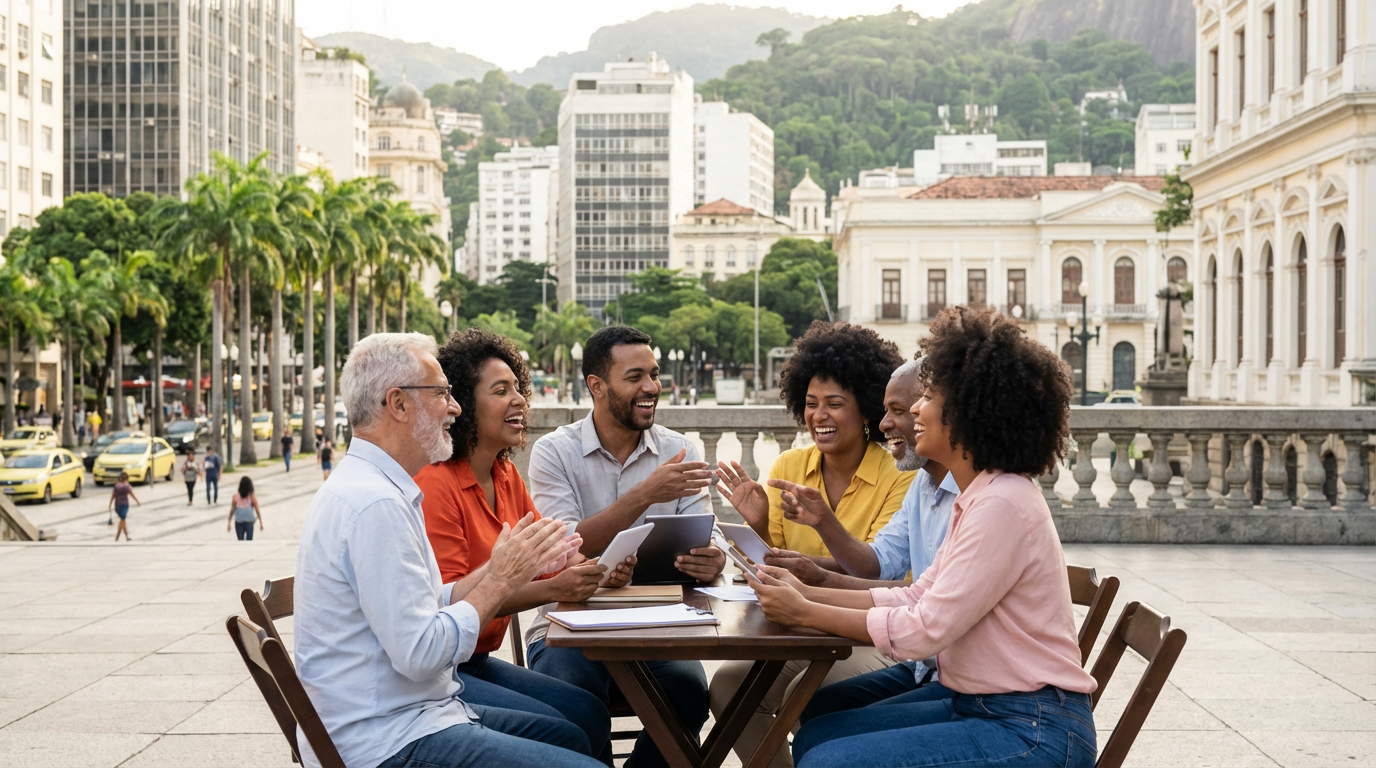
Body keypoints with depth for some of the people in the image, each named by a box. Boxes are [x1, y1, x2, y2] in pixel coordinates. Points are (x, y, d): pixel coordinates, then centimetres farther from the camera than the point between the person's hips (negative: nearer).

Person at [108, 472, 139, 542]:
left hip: (117, 505, 5)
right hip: (124, 505, -5)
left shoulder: (116, 485, 6)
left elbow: (112, 496, 7)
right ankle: (116, 538, -9)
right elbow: (132, 495, -5)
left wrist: (110, 505, 10)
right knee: (122, 521, -2)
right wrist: (138, 502, 6)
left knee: (123, 520, 16)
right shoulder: (127, 486, -9)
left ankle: (127, 537, 19)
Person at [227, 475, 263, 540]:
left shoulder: (235, 497, -6)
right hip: (249, 522, -1)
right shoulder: (252, 496, -7)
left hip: (238, 523, 1)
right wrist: (260, 523, 2)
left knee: (240, 541, 12)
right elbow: (257, 510, -6)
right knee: (249, 541, 2)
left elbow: (232, 511, -4)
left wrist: (229, 523, 3)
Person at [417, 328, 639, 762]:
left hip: (477, 661, 8)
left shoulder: (506, 476, 10)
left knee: (590, 715, -3)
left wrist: (598, 571, -14)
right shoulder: (436, 485, -18)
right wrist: (552, 589, -31)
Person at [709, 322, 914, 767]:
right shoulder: (788, 467, 6)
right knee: (727, 683, -21)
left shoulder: (899, 478, -8)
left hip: (870, 640, -4)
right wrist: (757, 525, -15)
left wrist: (826, 523, -31)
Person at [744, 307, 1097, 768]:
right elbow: (917, 598, 10)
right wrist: (809, 594, 2)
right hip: (977, 705, 10)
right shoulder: (980, 497, 11)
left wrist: (805, 613, -11)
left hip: (1031, 731, -10)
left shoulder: (1002, 505, -21)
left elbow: (922, 630, -21)